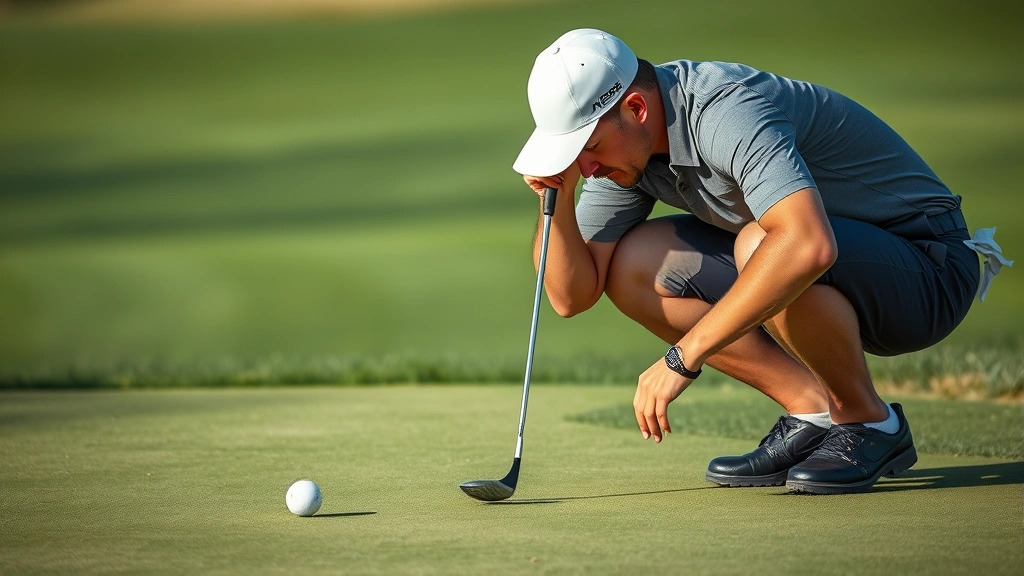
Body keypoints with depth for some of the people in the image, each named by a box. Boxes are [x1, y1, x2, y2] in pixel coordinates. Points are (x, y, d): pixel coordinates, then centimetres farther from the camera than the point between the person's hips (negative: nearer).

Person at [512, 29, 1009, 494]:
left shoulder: (726, 112, -29)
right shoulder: (627, 144, -3)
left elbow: (808, 246, -47)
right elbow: (572, 295, 1)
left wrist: (683, 356, -42)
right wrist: (558, 198, -16)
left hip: (926, 271, -8)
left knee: (761, 248, -37)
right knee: (630, 266, -4)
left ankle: (872, 424, -12)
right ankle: (813, 409, -1)